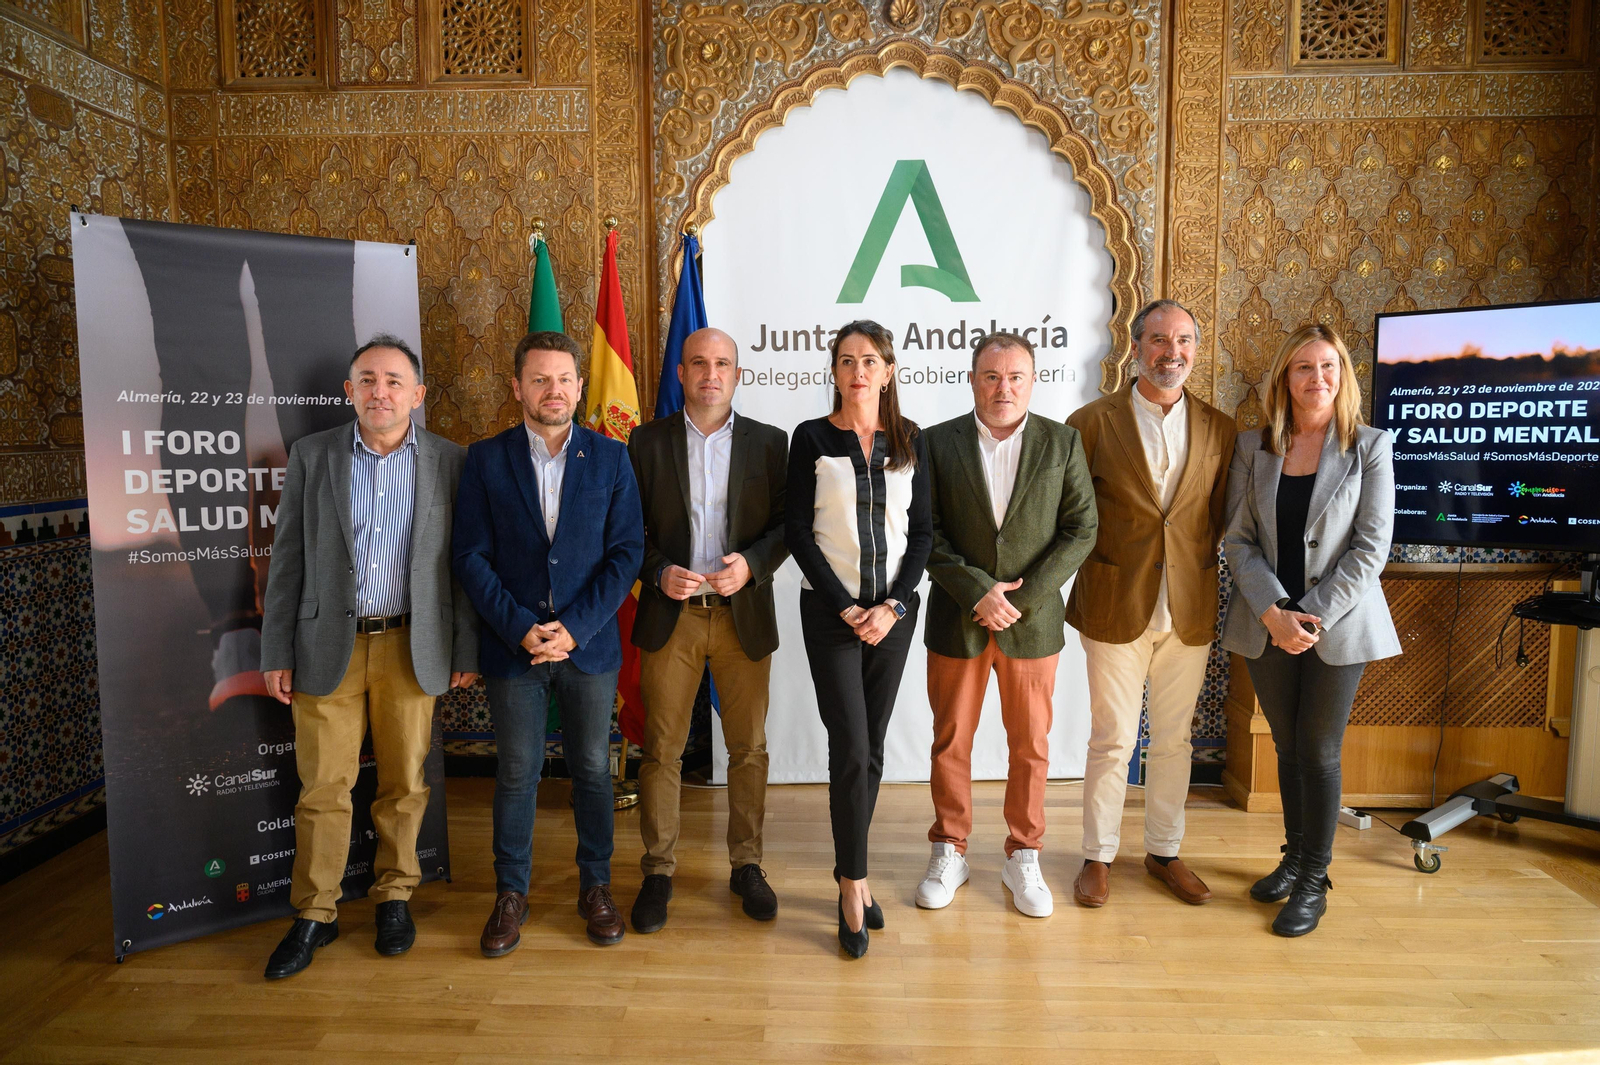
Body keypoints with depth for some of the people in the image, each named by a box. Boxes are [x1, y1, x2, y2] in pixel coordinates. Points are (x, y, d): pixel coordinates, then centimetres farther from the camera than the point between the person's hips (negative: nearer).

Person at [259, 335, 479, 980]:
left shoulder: (450, 462, 0)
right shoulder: (312, 455, 2)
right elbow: (288, 560, 4)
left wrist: (467, 650, 1)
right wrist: (276, 652, 1)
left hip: (410, 646, 0)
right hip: (328, 644, 1)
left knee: (404, 783, 10)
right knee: (323, 787, 6)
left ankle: (394, 896, 29)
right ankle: (315, 915, 23)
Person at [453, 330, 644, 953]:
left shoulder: (610, 458, 1)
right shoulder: (486, 459, 1)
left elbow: (627, 551, -3)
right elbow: (471, 556, -2)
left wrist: (575, 627, -12)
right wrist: (521, 628, -12)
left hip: (589, 643, 0)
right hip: (513, 646, 0)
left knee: (592, 768, 10)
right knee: (516, 773, 10)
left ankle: (595, 886, 28)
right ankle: (511, 894, 27)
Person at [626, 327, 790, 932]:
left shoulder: (768, 443, 5)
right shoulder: (647, 443, 4)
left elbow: (786, 525, 2)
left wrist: (751, 563, -16)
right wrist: (658, 572, -13)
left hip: (744, 615, 1)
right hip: (670, 616, 0)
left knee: (749, 749, 9)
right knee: (661, 750, 6)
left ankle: (746, 865, 26)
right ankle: (658, 872, 21)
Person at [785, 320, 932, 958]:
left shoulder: (909, 439, 6)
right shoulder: (812, 438, -2)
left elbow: (922, 529, 4)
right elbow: (797, 532, -5)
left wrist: (892, 605, -8)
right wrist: (847, 609, -11)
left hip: (893, 610, 3)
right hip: (831, 610, -3)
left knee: (872, 747, 9)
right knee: (850, 747, -6)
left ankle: (848, 870, 25)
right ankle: (855, 883, 9)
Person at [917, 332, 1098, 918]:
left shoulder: (1063, 442, 1)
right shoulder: (937, 443, -1)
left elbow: (1081, 529, -3)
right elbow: (926, 532, -5)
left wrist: (1024, 596, -12)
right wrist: (976, 590, -15)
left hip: (1032, 621, 1)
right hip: (956, 620, 0)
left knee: (1031, 748, 10)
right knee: (950, 743, 11)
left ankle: (1023, 858, 29)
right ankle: (949, 853, 29)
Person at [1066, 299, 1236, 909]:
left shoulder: (1219, 430, 5)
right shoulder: (1093, 422, -4)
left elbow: (1224, 520, 8)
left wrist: (1198, 572, -1)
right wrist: (1065, 585, -5)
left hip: (1190, 611, 3)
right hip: (1115, 607, -3)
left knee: (1173, 740, 15)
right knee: (1112, 742, 6)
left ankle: (1164, 851, 32)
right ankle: (1098, 856, 23)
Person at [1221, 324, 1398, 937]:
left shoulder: (1370, 448, -3)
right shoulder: (1253, 447, 2)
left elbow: (1371, 547, -8)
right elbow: (1238, 538, -1)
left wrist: (1313, 615, -15)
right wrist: (1273, 611, -13)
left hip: (1336, 626, -2)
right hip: (1267, 626, 2)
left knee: (1319, 753, 4)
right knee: (1287, 748, 14)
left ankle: (1314, 881, 20)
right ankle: (1294, 857, 33)